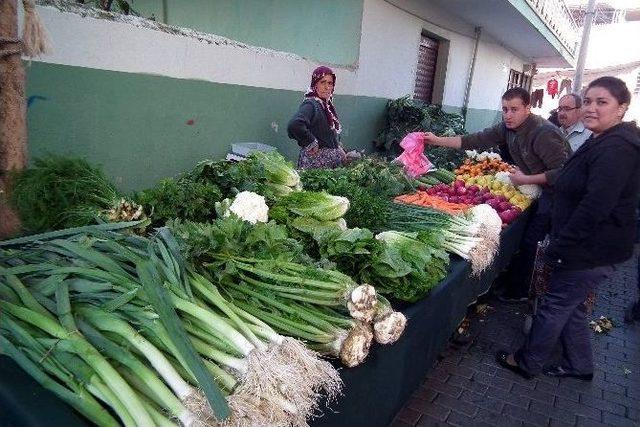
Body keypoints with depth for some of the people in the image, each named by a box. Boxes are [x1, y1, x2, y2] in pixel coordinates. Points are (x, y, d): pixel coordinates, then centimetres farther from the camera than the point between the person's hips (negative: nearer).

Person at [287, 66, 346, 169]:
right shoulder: (311, 104, -13)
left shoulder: (328, 105, 13)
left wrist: (339, 150, 11)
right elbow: (294, 126, -33)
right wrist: (311, 144, -21)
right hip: (316, 163, -8)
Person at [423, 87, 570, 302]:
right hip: (539, 189, 8)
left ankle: (516, 291, 6)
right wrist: (438, 140, -5)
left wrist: (525, 179, -22)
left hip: (558, 190, -8)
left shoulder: (543, 133, -25)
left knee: (529, 239, -7)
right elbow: (476, 140, 0)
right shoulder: (507, 127, 0)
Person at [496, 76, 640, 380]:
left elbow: (594, 207, -28)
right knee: (570, 305, 20)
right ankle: (580, 365, 37)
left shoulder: (616, 149, -23)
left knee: (556, 305, 4)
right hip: (589, 246, 10)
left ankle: (528, 363, 21)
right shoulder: (603, 143, 12)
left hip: (592, 251, -10)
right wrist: (561, 243, 20)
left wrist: (559, 247, -23)